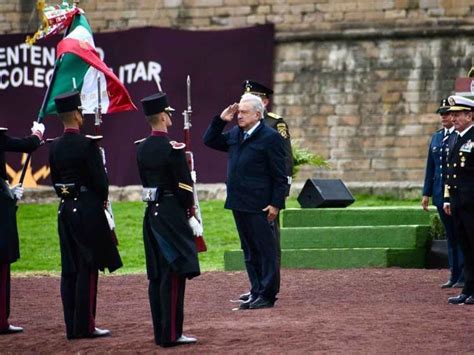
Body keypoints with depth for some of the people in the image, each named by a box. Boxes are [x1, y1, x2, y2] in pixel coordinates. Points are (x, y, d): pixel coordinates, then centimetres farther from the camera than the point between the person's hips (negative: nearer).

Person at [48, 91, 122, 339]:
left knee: (69, 269, 9)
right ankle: (85, 326, -3)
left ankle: (72, 327, 11)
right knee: (88, 269, -3)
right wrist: (102, 199, 4)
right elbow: (100, 180, -14)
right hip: (88, 210, -7)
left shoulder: (54, 147, 6)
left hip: (65, 210, 7)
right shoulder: (87, 144, -15)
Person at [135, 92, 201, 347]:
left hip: (151, 213, 8)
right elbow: (184, 186, -16)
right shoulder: (173, 149, -16)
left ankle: (160, 332, 15)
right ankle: (171, 334, -6)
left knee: (156, 275, 11)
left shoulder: (141, 148, 8)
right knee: (174, 273, -5)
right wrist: (189, 211, -4)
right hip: (172, 213, -8)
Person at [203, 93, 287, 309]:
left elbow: (280, 175, -10)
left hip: (259, 206, -8)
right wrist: (221, 120, 7)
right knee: (249, 251, 13)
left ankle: (267, 295, 4)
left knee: (265, 250, 0)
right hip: (239, 203, 8)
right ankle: (256, 293, 19)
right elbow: (210, 141, 21)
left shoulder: (270, 137, -10)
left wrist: (276, 204, -14)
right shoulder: (235, 135, 12)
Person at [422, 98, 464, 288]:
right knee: (450, 235, 11)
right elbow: (431, 167, 17)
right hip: (441, 194, 6)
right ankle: (454, 276, 15)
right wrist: (427, 193, 14)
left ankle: (464, 277, 1)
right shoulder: (436, 137, 13)